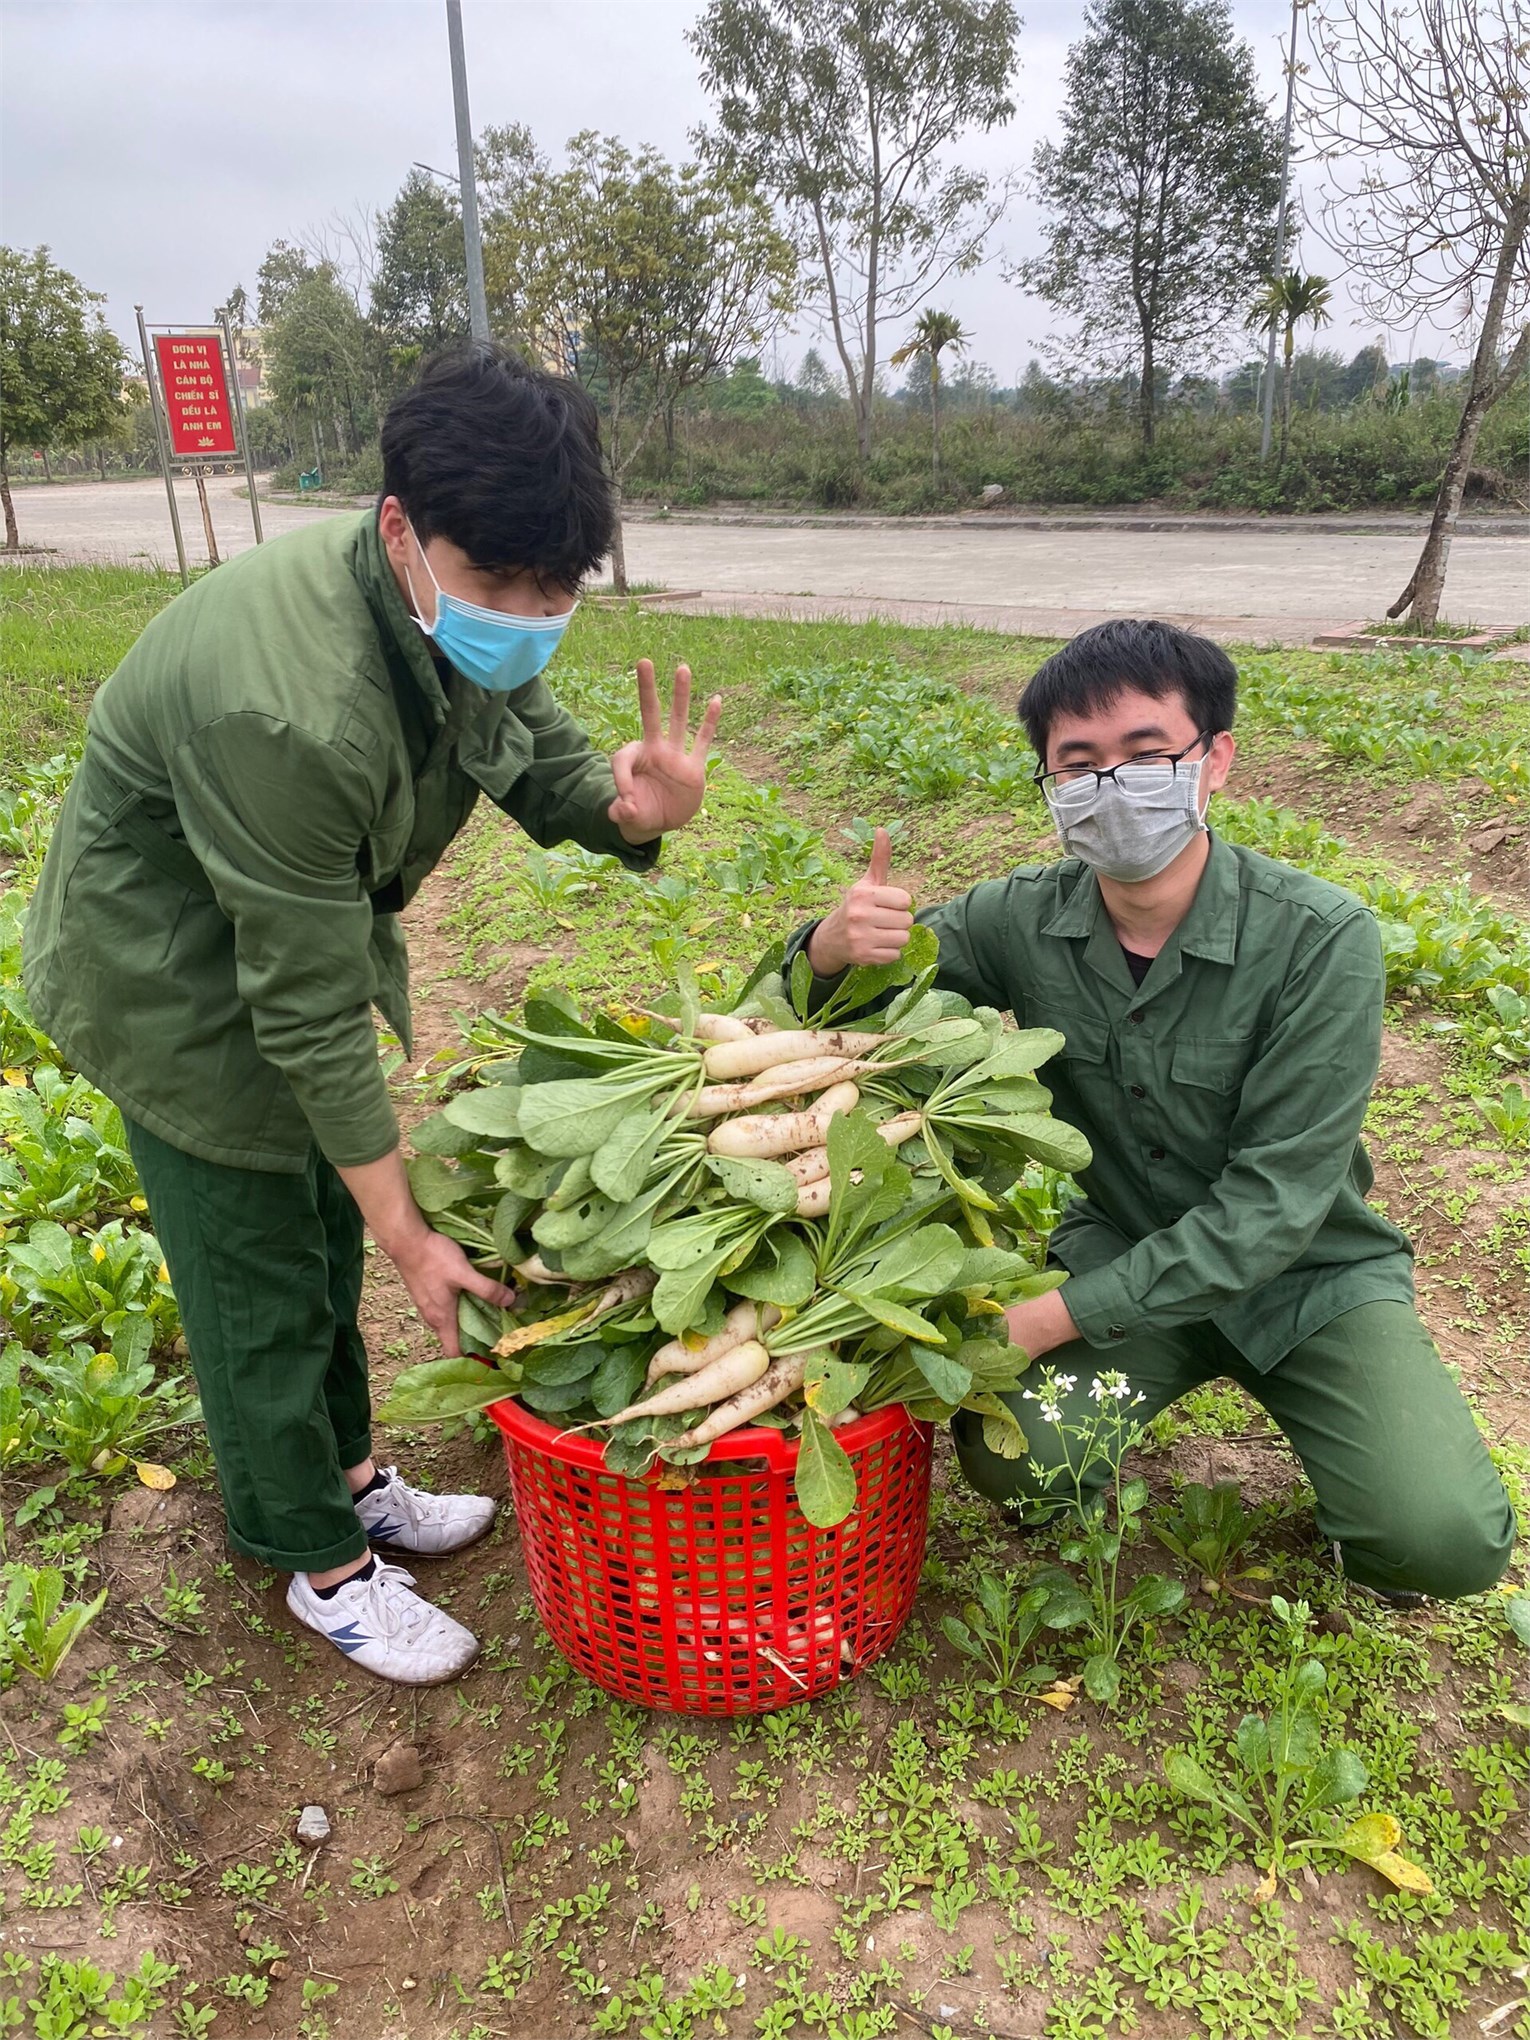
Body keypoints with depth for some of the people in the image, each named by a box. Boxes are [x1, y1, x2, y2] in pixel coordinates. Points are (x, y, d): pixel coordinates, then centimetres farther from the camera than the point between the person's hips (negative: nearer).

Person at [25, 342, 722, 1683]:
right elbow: (308, 1007, -32)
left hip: (306, 930, 8)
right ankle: (320, 1562, 29)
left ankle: (347, 1477, 43)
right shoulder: (285, 704, -39)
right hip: (177, 981, -7)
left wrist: (632, 808, -29)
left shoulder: (465, 619, -16)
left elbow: (548, 766, -2)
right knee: (262, 1280, 6)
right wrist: (410, 1233, -24)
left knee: (325, 1232, 21)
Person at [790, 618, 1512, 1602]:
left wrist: (1057, 1313, -29)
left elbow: (1274, 1201, -23)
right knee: (1014, 1459, -21)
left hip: (1308, 1269, -1)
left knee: (1444, 1544, -20)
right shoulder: (1025, 919, -13)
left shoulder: (1321, 939, -22)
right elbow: (864, 995, -4)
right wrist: (833, 946, -31)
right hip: (1123, 1243, 2)